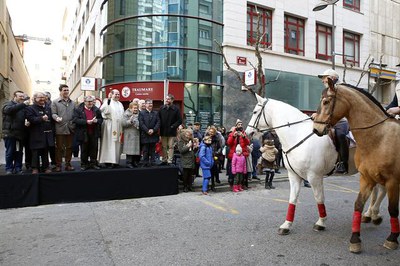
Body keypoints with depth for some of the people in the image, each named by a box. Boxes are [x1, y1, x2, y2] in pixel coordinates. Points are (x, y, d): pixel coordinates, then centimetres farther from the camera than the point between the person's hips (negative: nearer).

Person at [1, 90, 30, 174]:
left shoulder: (24, 107, 14)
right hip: (10, 133, -4)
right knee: (10, 152, 3)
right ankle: (9, 169, 12)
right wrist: (23, 104, -29)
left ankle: (18, 169, 16)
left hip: (20, 133, 4)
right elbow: (9, 109, -22)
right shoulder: (8, 104, 1)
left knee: (19, 152, 8)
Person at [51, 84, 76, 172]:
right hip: (60, 129, -4)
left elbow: (75, 114, 16)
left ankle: (68, 164, 19)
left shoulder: (72, 103, 16)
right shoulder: (55, 102, 2)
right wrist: (57, 118, -26)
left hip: (70, 128, 4)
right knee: (59, 148, 2)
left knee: (69, 147, 9)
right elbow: (53, 114, -5)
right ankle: (58, 165, 11)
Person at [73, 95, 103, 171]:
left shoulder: (96, 110, 8)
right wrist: (86, 121, -20)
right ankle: (84, 164, 17)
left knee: (94, 149, 6)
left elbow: (101, 119, 11)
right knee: (84, 149, 6)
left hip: (94, 133, 3)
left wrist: (97, 120, -11)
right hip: (84, 133, -2)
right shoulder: (78, 109, -2)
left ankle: (93, 163, 17)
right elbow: (75, 120, -11)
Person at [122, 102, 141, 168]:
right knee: (130, 150, -6)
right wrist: (130, 121, -23)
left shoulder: (138, 114, 14)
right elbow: (123, 123, -10)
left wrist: (139, 125, 3)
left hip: (137, 134, 6)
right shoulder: (126, 114, -2)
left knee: (137, 149, 6)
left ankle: (135, 162, 16)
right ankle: (129, 163, 1)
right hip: (130, 135, -5)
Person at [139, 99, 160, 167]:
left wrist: (153, 130, -11)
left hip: (153, 135, 2)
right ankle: (145, 163, 8)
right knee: (145, 151, 3)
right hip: (145, 135, -2)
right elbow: (141, 124, -6)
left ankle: (152, 163, 12)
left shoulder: (156, 113, 12)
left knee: (152, 151, 7)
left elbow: (158, 123, 3)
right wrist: (147, 131, -15)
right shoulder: (141, 113, 3)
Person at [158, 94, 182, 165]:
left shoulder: (176, 109, -4)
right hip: (163, 131, 3)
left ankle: (169, 161, 6)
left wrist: (173, 126, -12)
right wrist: (160, 126, -2)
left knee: (170, 146, 1)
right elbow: (158, 119, 9)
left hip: (171, 131, -3)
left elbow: (179, 120, -4)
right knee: (164, 147, 11)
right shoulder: (161, 108, 5)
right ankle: (164, 160, 20)